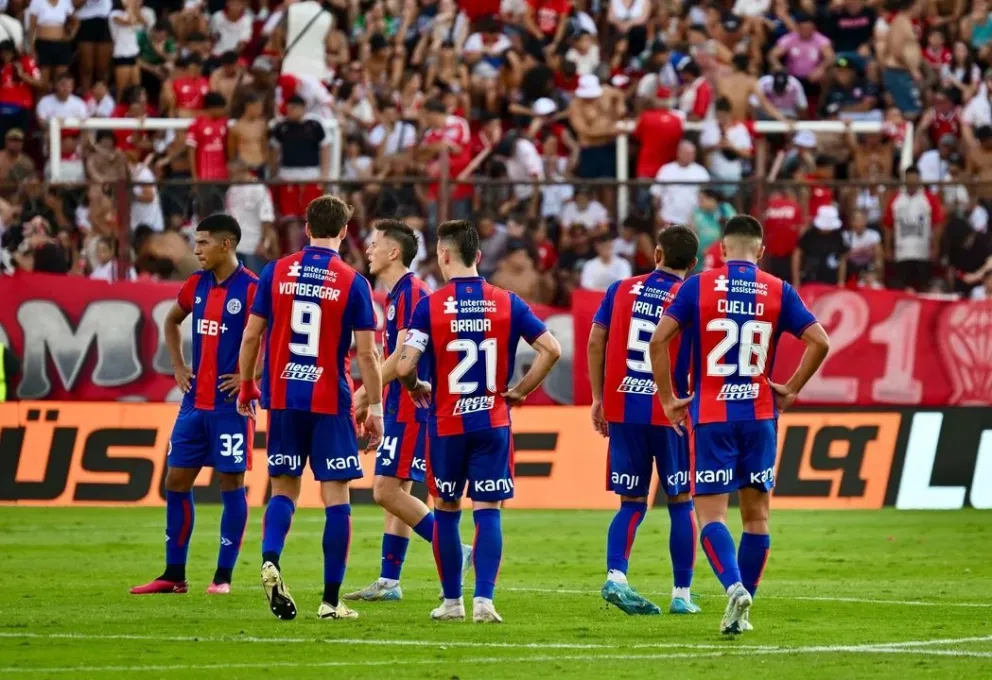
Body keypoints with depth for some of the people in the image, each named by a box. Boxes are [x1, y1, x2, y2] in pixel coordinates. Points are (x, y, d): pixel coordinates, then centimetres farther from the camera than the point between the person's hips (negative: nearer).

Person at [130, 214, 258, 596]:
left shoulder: (250, 288, -11)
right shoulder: (197, 285, 10)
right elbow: (172, 321, 28)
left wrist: (250, 376, -16)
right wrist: (178, 367, 16)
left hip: (231, 404, -7)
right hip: (195, 401, 7)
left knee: (231, 483, -1)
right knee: (176, 481, 7)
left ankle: (224, 576, 5)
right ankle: (174, 575, 13)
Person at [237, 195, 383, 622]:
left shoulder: (276, 272, 2)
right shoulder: (352, 283, -5)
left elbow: (252, 335, 4)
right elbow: (366, 353, -6)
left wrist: (246, 386, 16)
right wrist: (375, 408, 2)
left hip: (282, 396, 3)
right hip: (330, 401, -2)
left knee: (284, 489, 13)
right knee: (336, 496, 3)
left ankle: (270, 560, -14)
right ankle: (331, 600, 1)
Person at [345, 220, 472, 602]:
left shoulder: (411, 293, -15)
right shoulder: (395, 294, 17)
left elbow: (404, 357, -21)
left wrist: (366, 392, -15)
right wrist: (371, 397, 19)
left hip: (411, 409, -10)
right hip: (400, 409, 10)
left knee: (388, 491, -12)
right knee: (395, 493, 10)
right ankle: (388, 582, 12)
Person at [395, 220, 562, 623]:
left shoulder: (430, 306, -7)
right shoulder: (507, 303, 0)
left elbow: (404, 366, -14)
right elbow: (551, 350, -4)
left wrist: (416, 388, 8)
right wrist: (520, 391, 6)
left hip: (446, 423, -1)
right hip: (493, 423, 1)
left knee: (446, 511, 13)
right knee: (487, 512, 1)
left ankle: (452, 601, 17)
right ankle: (484, 600, -11)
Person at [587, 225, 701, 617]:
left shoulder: (622, 290, 5)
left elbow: (595, 342, 4)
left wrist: (598, 398, 11)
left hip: (621, 409, 3)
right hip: (669, 412, -3)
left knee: (631, 502, 9)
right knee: (680, 502, 9)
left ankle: (615, 576, -13)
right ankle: (681, 594, 8)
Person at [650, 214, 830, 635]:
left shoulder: (698, 286, -1)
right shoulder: (778, 292, 2)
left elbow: (658, 339, -9)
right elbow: (819, 342, -4)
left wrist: (668, 399, 0)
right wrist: (791, 391, 7)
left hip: (710, 416, -2)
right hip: (760, 413, 2)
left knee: (711, 513, -2)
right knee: (756, 514, 12)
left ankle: (734, 587, -26)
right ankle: (742, 610, 12)